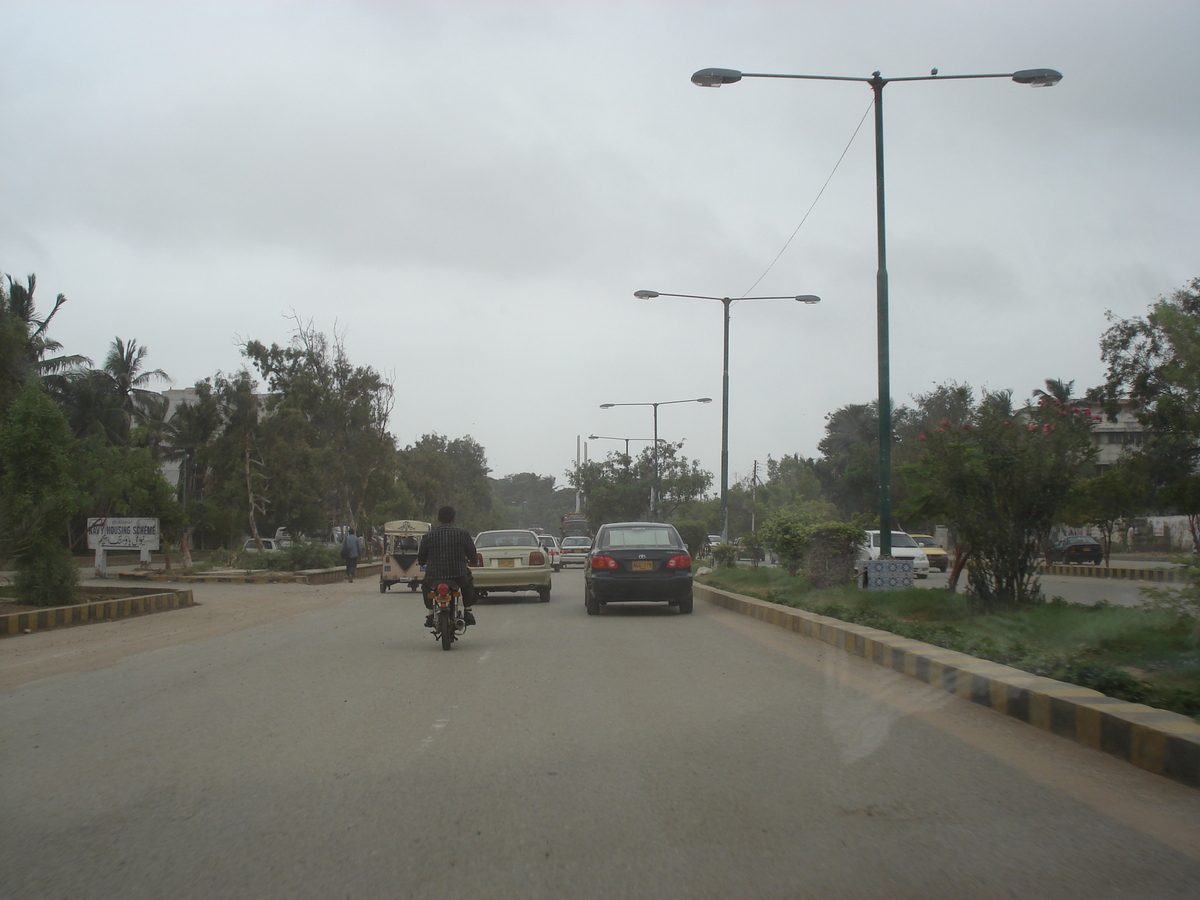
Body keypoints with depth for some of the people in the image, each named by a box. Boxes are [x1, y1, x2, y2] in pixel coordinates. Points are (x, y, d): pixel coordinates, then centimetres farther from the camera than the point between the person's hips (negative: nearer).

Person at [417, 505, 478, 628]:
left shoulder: (428, 536, 0)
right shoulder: (463, 534, 0)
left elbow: (421, 560, 10)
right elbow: (473, 557, 7)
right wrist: (468, 561, 32)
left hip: (434, 578, 0)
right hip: (458, 578, 0)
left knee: (425, 585, 35)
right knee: (469, 581, 35)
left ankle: (431, 613, 23)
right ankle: (468, 611, 27)